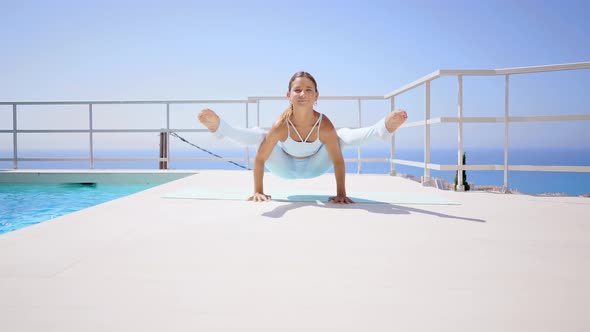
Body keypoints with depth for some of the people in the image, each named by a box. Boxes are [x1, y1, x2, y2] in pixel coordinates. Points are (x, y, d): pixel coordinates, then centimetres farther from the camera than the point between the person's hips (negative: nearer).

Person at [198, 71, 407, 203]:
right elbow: (260, 159, -28)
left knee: (343, 137, -19)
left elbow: (338, 160, -25)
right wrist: (258, 192, -26)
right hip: (284, 168, -1)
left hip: (314, 167, 1)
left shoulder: (324, 125, -35)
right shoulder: (281, 125, -37)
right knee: (258, 137, -26)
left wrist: (341, 193, -22)